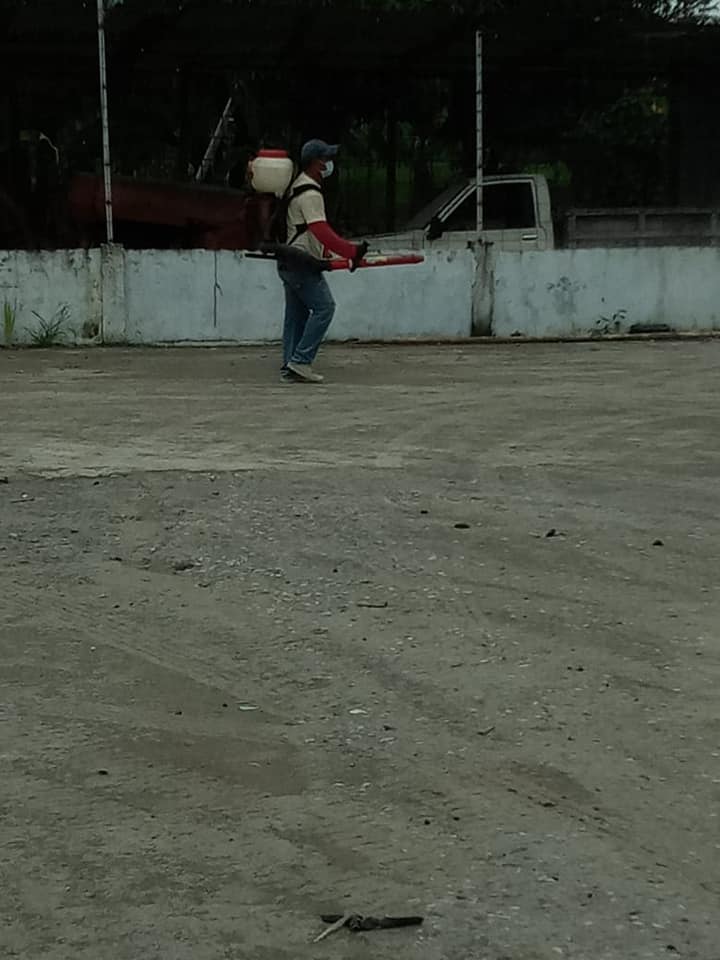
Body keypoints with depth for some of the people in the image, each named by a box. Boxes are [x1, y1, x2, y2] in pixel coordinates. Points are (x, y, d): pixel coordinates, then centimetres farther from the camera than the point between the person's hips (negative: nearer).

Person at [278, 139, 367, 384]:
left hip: (289, 262, 10)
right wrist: (351, 251, -27)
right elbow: (322, 231, -25)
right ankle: (300, 361, -16)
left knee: (296, 313, 10)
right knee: (324, 306, -12)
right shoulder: (310, 194, -15)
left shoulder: (298, 188, 18)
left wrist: (324, 252, 23)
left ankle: (290, 365, 8)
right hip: (302, 261, -10)